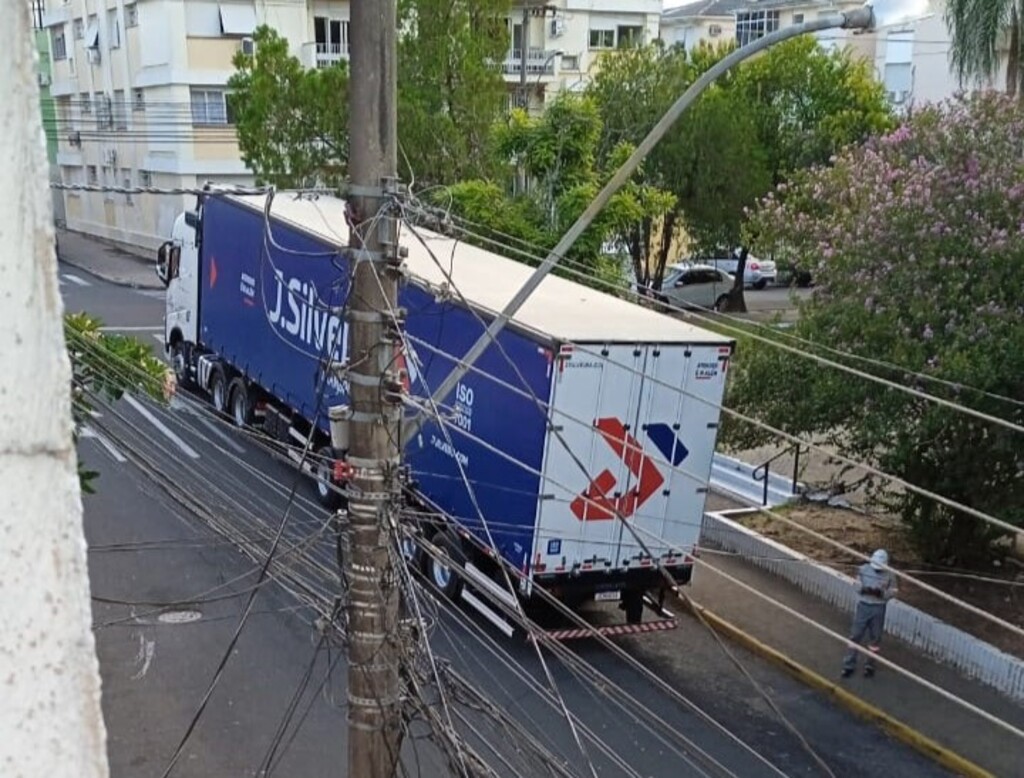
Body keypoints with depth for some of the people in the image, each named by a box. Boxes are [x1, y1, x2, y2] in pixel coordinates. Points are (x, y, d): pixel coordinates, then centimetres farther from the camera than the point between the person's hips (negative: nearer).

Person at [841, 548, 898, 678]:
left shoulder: (889, 575, -8)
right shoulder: (863, 569, -6)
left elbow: (892, 592, -6)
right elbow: (858, 586, -2)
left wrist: (881, 593, -26)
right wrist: (865, 589, -24)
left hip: (878, 608, 0)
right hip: (863, 606, 1)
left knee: (875, 637, 9)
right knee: (856, 635, 3)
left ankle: (870, 665, 25)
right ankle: (849, 665, 11)